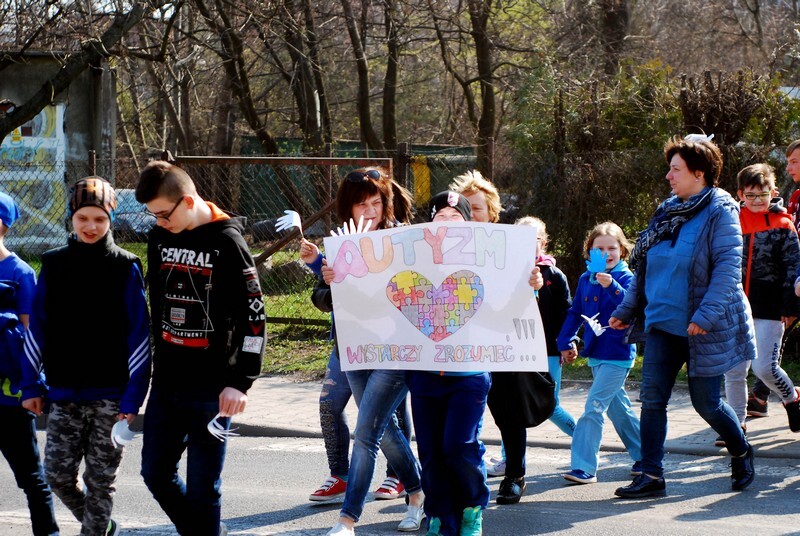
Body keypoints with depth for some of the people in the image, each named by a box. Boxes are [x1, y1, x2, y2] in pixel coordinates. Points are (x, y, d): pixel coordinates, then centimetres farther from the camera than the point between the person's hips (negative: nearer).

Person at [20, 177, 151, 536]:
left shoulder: (125, 268, -4)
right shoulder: (54, 265, 4)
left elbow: (139, 335, -6)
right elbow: (36, 329, 8)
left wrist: (133, 396, -11)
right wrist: (31, 385, 3)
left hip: (110, 394, -3)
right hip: (64, 392, 3)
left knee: (100, 479, 2)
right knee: (58, 474, 2)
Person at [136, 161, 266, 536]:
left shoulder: (227, 243, -12)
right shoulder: (160, 238, 7)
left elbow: (253, 317, -13)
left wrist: (239, 382, -18)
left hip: (211, 390, -7)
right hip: (165, 384, 7)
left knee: (202, 488, -4)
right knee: (156, 473, 11)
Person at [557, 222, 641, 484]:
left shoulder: (626, 278, -11)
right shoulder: (586, 279, 7)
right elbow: (575, 313, 17)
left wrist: (612, 287, -40)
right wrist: (566, 342, 13)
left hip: (618, 354, -7)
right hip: (595, 355, 7)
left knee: (594, 408, -13)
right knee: (618, 408, 17)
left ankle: (584, 467, -12)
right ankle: (644, 456, 32)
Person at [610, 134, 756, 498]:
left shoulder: (719, 212, -10)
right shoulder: (668, 211, 11)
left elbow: (728, 266, -19)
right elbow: (645, 267, 17)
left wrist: (706, 315, -28)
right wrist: (626, 310, 13)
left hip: (702, 328, -6)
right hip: (662, 323, 6)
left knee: (706, 403, 4)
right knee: (652, 398, -3)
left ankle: (741, 452, 31)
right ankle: (651, 476, 1)